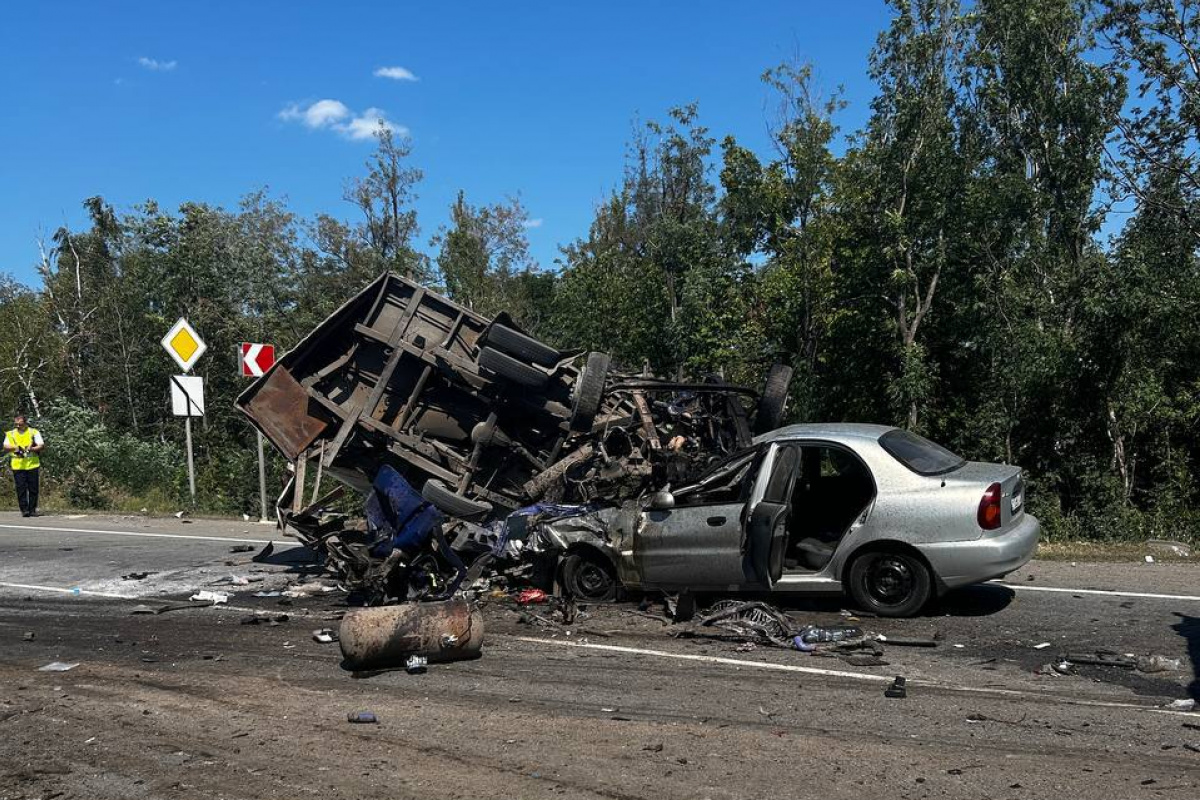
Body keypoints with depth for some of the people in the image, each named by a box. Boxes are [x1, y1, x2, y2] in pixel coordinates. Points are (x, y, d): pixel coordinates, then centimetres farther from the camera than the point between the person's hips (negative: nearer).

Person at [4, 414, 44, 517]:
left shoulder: (34, 432, 7)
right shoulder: (11, 434, 11)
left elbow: (41, 445, -1)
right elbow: (5, 447, 0)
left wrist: (31, 449, -19)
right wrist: (15, 448, -19)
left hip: (32, 465, -1)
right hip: (18, 466, 1)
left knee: (33, 489, 2)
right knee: (21, 489, -3)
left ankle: (32, 510, 10)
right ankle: (24, 509, 2)